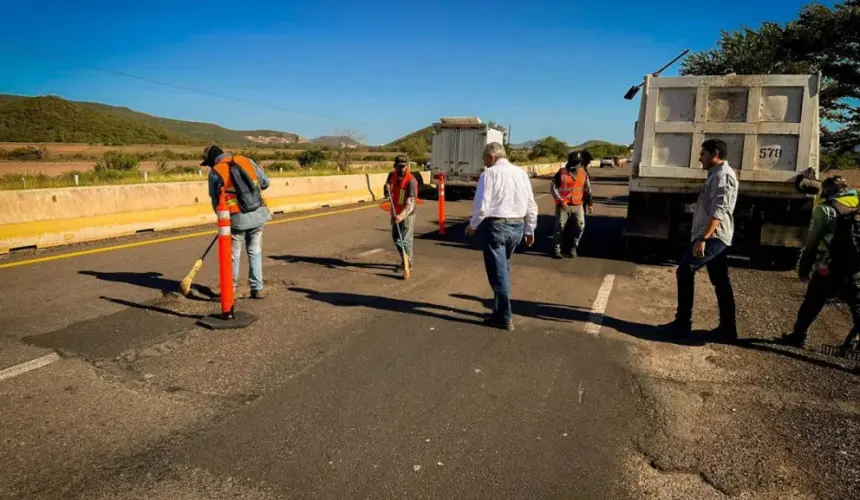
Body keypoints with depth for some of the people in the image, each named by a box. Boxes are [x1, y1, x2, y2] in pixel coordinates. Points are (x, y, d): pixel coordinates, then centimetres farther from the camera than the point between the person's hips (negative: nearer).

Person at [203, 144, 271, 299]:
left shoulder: (215, 172, -1)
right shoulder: (247, 161, 7)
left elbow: (215, 200, 6)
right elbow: (265, 182, 10)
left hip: (237, 218, -3)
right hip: (258, 214, 3)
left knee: (234, 255, 12)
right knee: (255, 252, 13)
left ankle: (230, 288, 23)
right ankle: (257, 289, 13)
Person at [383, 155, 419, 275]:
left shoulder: (411, 180, -23)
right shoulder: (392, 175, -2)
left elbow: (411, 202, -29)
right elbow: (387, 186, 15)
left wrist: (402, 215, -42)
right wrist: (387, 190, -11)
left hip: (407, 214, -8)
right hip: (396, 212, 8)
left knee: (405, 239, -2)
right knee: (396, 238, 18)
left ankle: (408, 263, 14)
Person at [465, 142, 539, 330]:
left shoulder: (490, 173, -9)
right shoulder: (521, 172, 9)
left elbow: (482, 205, -13)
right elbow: (531, 205, 9)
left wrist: (473, 225, 3)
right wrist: (530, 229, 18)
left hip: (495, 225, -6)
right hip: (517, 226, 6)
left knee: (497, 271, 2)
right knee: (503, 269, 21)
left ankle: (504, 318, 9)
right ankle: (501, 310, 30)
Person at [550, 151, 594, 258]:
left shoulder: (583, 173, 6)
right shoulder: (562, 172, -4)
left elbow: (588, 190, 14)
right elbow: (553, 187, -5)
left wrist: (590, 203, 9)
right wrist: (560, 200, -13)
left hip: (578, 205, 3)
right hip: (563, 205, -3)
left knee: (580, 226, -1)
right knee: (560, 227, -3)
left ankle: (573, 247, 16)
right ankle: (556, 248, 9)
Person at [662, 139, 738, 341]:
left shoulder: (722, 175, -13)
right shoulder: (717, 174, 20)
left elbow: (718, 211, -24)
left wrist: (703, 238, -31)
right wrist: (704, 236, 25)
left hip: (713, 237, -10)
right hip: (716, 237, 10)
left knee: (685, 271, -9)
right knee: (720, 282, 10)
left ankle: (682, 323, -5)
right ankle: (728, 329, 15)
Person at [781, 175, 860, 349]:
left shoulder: (825, 210, -2)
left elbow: (812, 242, -4)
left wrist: (803, 268, 3)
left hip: (829, 270, -3)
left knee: (810, 306, 13)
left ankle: (798, 337, 23)